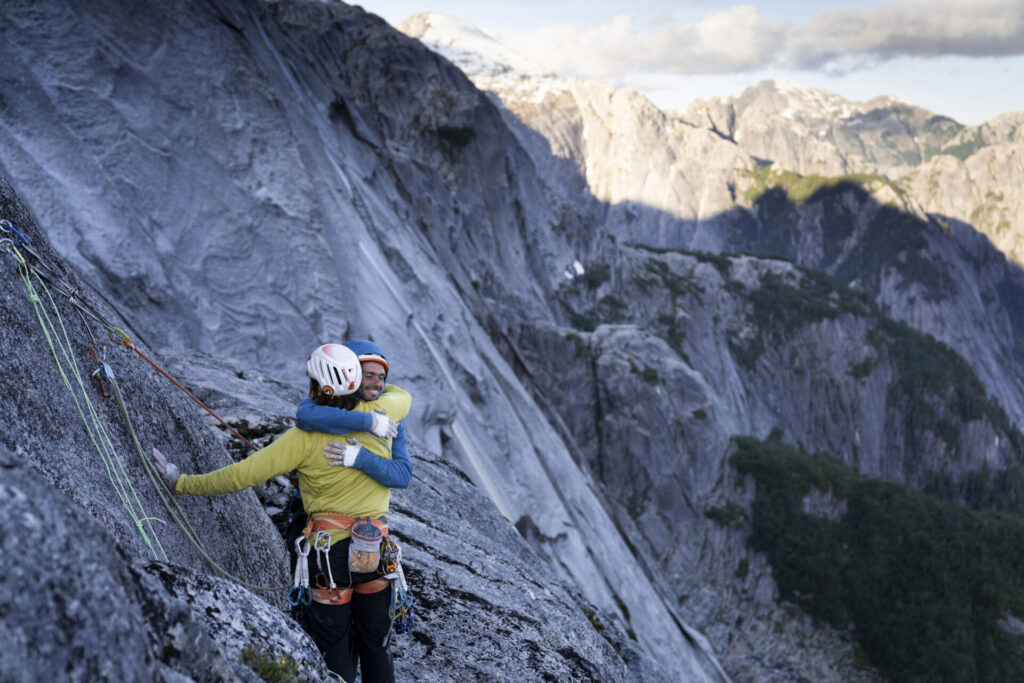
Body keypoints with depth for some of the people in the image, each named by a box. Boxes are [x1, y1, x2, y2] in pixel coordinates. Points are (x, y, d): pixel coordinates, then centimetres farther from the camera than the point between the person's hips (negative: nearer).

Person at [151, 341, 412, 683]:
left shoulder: (305, 436, -13)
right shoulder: (379, 413, -5)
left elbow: (243, 474, -12)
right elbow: (403, 397, 20)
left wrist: (183, 483, -2)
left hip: (331, 546, -3)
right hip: (377, 546, 4)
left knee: (334, 645, 11)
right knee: (374, 642, 18)